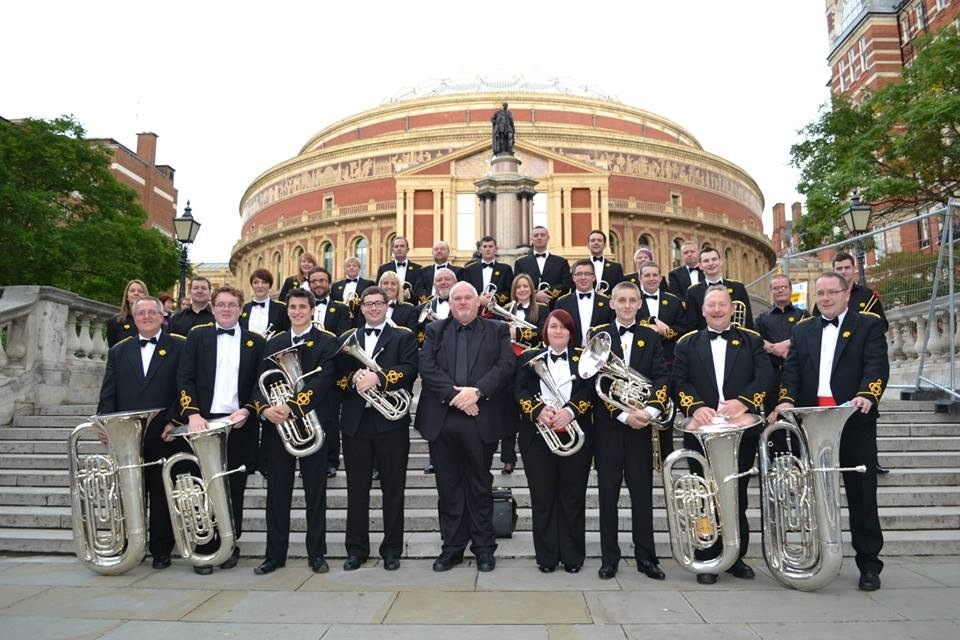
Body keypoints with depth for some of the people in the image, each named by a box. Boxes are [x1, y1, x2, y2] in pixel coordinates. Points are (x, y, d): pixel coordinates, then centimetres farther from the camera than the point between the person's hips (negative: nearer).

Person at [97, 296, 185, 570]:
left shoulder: (179, 347, 2)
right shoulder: (119, 351, 14)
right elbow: (108, 393, 10)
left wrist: (173, 422, -13)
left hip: (163, 435, -3)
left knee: (161, 494, 5)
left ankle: (161, 550, 16)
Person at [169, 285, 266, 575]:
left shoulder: (255, 341, 8)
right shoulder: (197, 336, 7)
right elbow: (185, 378, 0)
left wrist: (246, 411, -9)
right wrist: (192, 414, -12)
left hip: (239, 424, 1)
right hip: (203, 421, 0)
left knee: (235, 491, 7)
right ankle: (205, 550, 13)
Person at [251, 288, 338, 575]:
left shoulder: (327, 342, -1)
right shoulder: (273, 343, 13)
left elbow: (323, 380, -13)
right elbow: (262, 381, 6)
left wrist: (291, 406, -23)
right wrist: (265, 408, -14)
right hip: (277, 426, 3)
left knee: (315, 492, 5)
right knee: (277, 493, 8)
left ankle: (317, 554, 16)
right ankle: (274, 554, 19)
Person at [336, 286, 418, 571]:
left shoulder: (404, 337, 6)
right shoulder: (346, 339, 16)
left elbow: (409, 370, -9)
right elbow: (337, 375, 7)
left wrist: (378, 378, -21)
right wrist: (353, 378, -14)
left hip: (391, 420, -2)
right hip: (355, 420, 3)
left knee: (393, 488, 4)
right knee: (357, 489, 9)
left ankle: (392, 549, 14)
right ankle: (356, 548, 20)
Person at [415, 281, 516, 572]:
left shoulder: (497, 330, 8)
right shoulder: (435, 330, 11)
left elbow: (507, 364, -5)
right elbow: (426, 366, -2)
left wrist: (477, 391, -17)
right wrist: (453, 393, -15)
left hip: (481, 420, -1)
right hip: (442, 420, 2)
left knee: (480, 486, 8)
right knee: (448, 487, 10)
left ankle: (484, 547, 20)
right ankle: (452, 547, 21)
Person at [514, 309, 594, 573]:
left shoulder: (583, 358, 9)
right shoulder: (530, 357, 9)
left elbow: (590, 390, -3)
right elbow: (519, 391, -1)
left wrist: (570, 410, -20)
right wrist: (539, 411, -19)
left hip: (575, 435, 0)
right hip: (538, 436, 0)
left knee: (573, 497, 5)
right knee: (543, 497, 6)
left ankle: (573, 556, 17)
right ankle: (546, 556, 16)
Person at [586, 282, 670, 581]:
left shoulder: (652, 337, 9)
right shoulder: (598, 335, 3)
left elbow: (661, 378, 0)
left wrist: (651, 410, -17)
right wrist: (623, 414, -14)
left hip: (642, 424, 1)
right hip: (608, 424, -1)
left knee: (642, 492, 6)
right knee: (608, 492, 6)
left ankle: (646, 557, 17)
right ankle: (609, 557, 16)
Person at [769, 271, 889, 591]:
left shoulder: (869, 325, 6)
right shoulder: (802, 330, 16)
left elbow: (877, 364, -7)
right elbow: (791, 369, 6)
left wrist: (867, 395, -25)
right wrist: (786, 400, -11)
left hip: (855, 421, -3)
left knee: (862, 495, 3)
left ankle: (869, 564, 15)